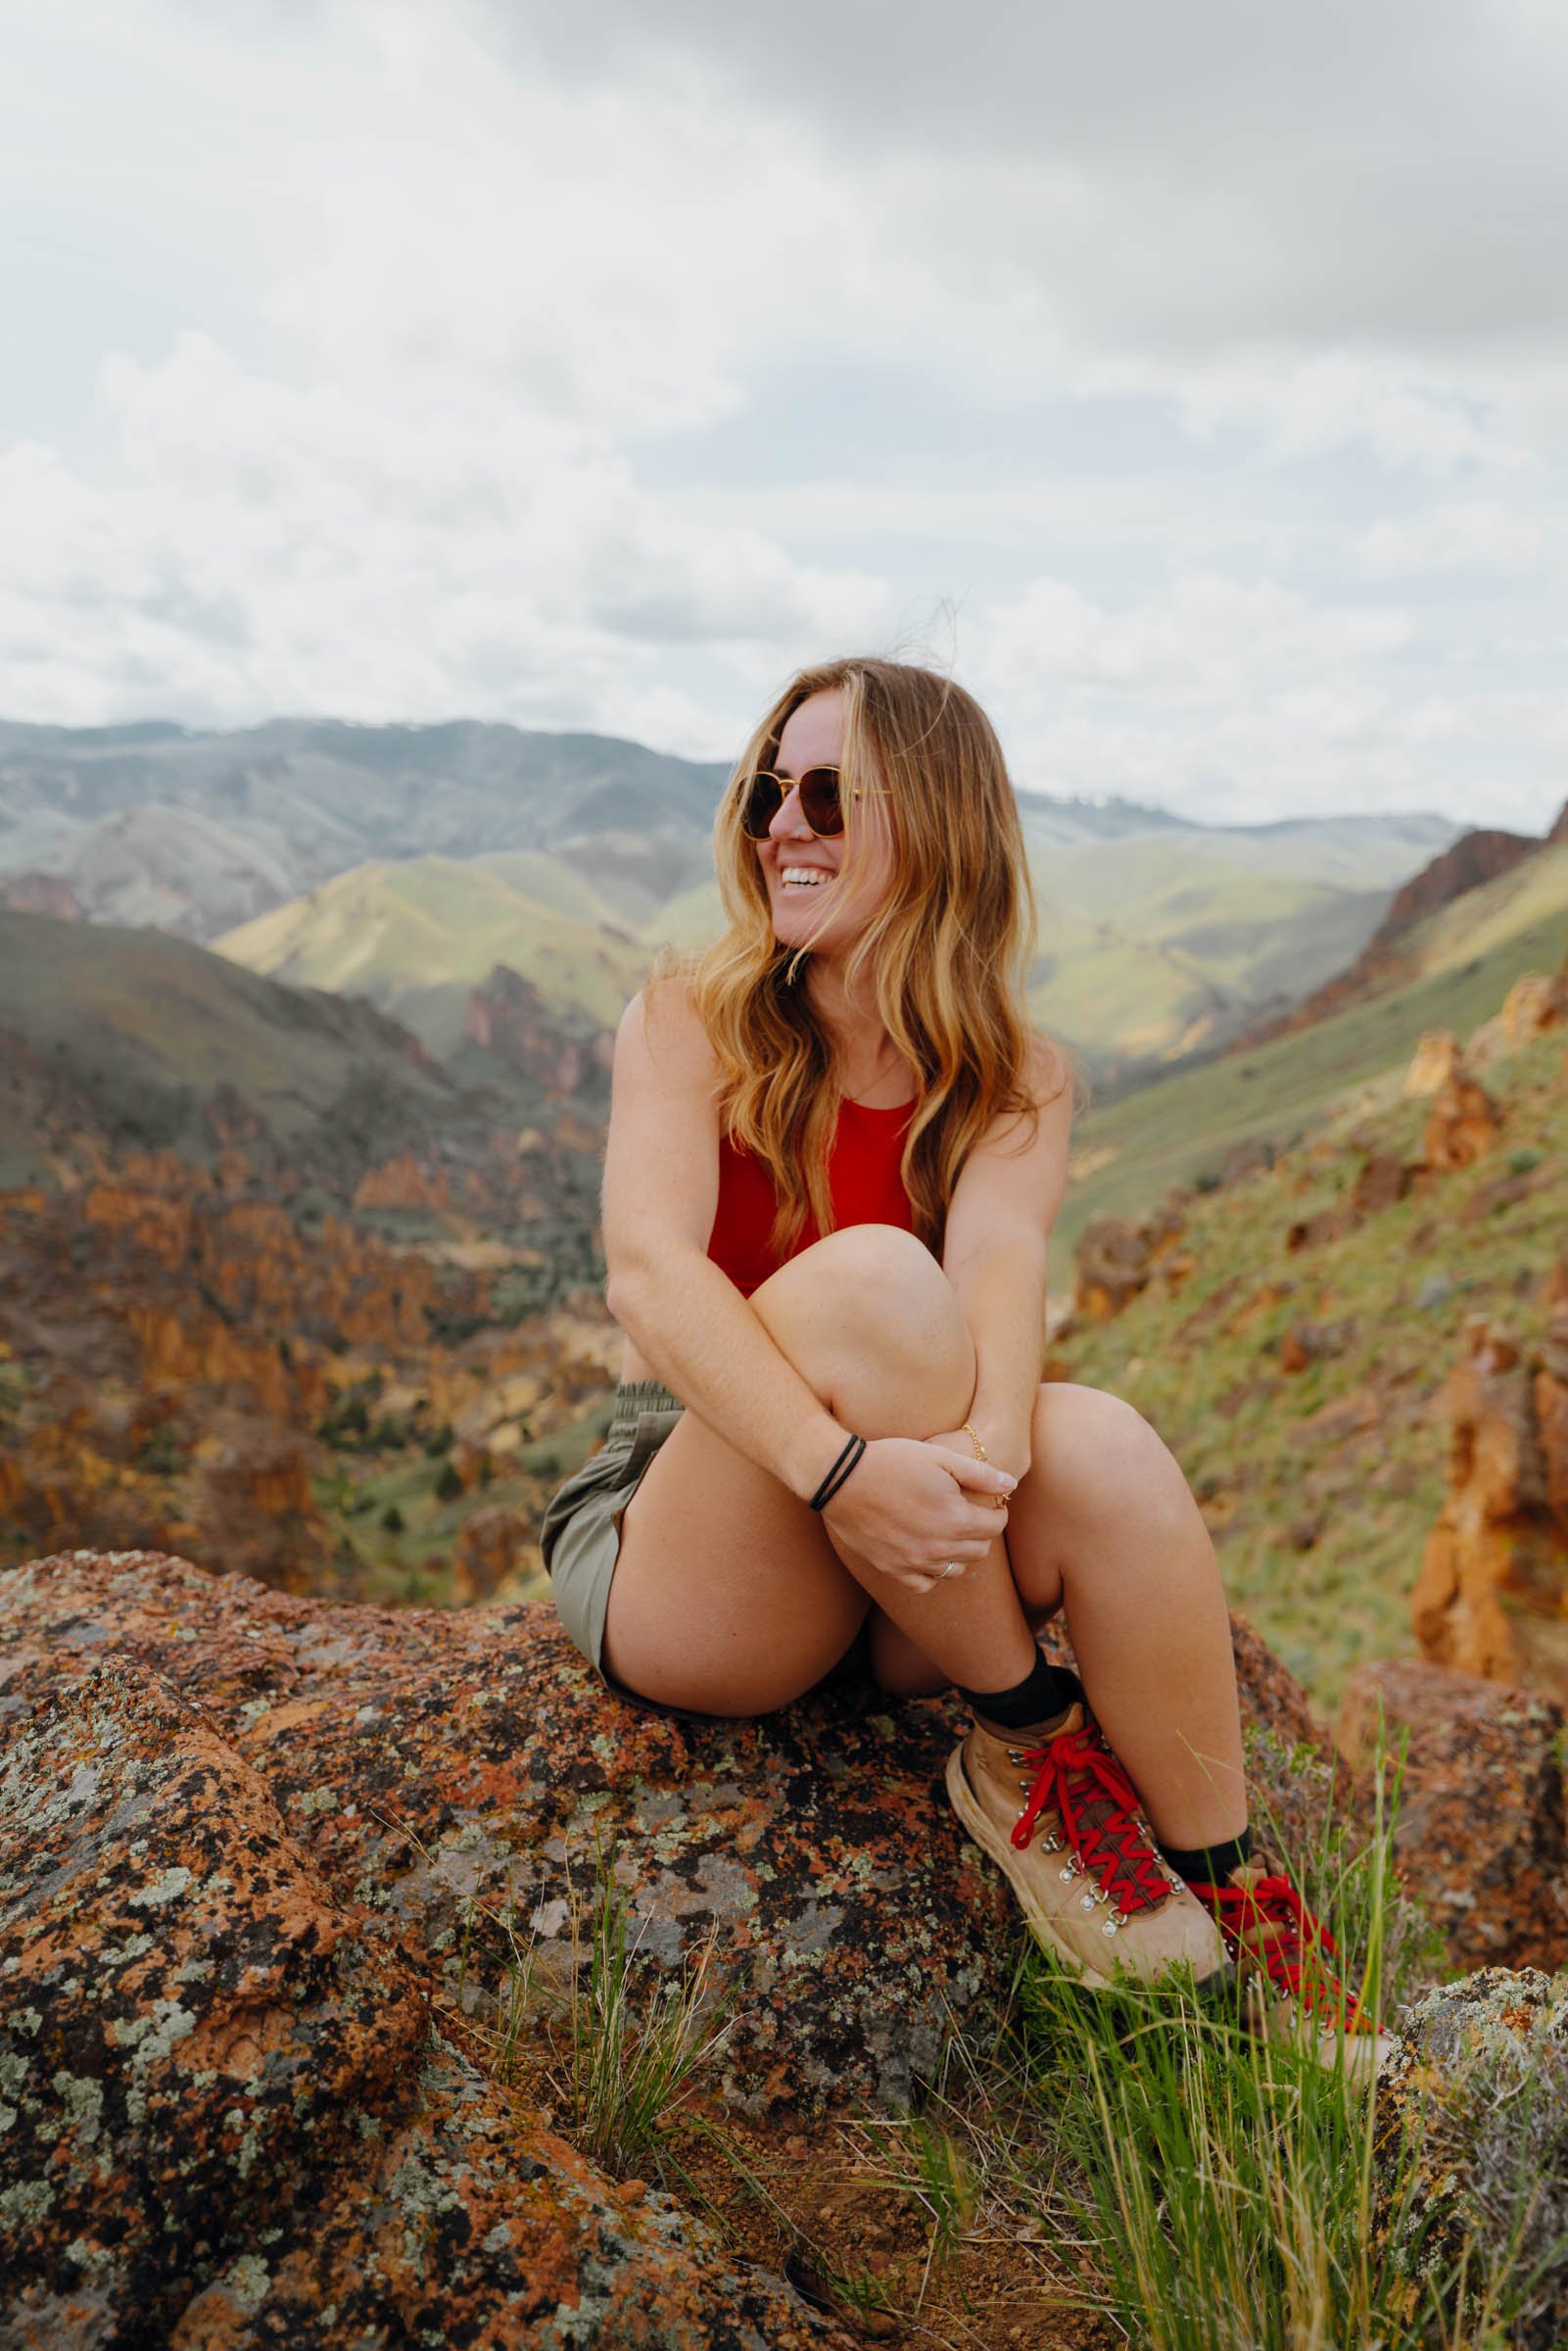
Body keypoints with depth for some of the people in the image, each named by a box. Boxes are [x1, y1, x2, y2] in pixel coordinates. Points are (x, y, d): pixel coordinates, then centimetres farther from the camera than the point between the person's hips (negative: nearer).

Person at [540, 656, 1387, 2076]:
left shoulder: (1017, 1086, 4)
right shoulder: (691, 1025, -2)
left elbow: (1001, 1255, -17)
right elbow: (649, 1273, -19)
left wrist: (993, 1445, -39)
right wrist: (839, 1466, -35)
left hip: (901, 1602, 2)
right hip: (678, 1567, -2)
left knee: (1106, 1450, -31)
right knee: (867, 1276, -31)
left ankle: (1228, 1889, -12)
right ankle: (1025, 1746, -16)